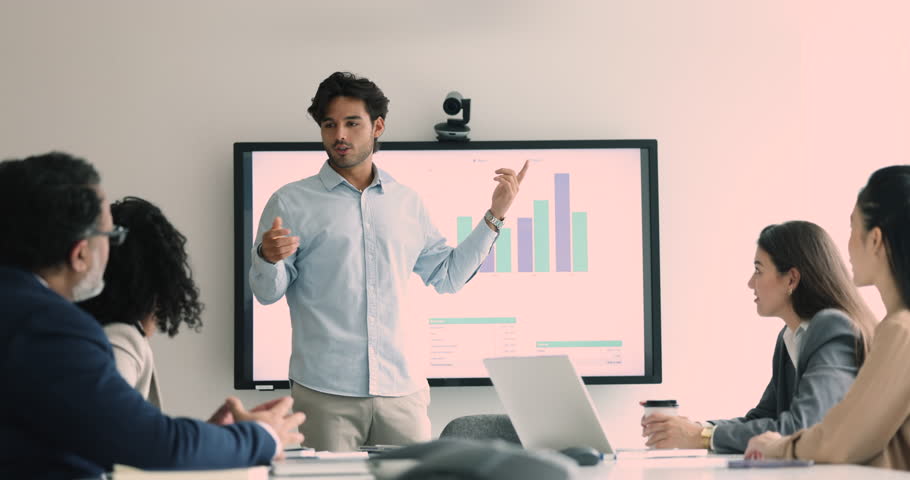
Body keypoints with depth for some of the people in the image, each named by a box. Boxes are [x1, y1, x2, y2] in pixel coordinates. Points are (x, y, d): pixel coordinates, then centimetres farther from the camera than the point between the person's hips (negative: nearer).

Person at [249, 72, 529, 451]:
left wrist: (494, 216, 14)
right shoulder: (291, 202, 5)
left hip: (401, 390, 3)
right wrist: (268, 258, -20)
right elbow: (267, 292, 3)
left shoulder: (406, 202, 14)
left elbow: (448, 275, 18)